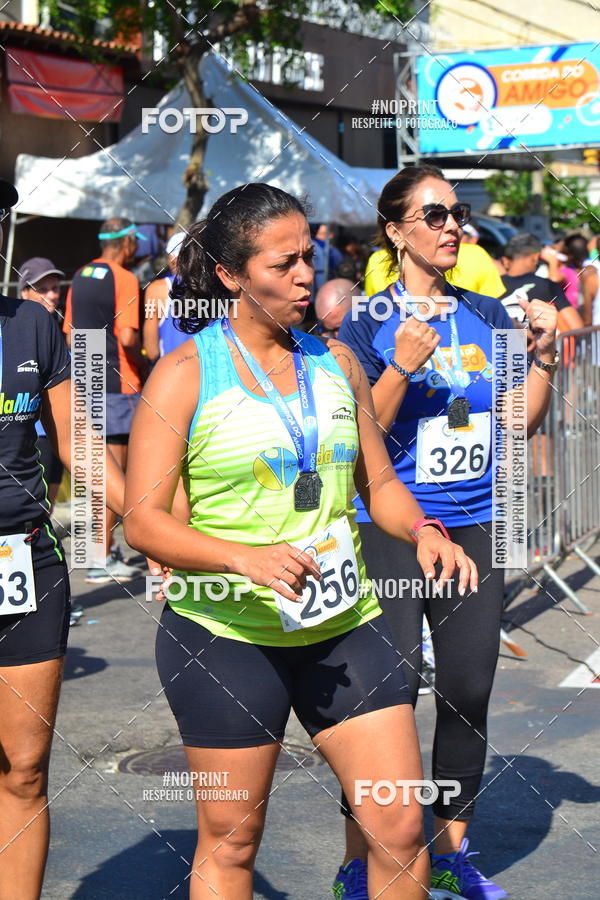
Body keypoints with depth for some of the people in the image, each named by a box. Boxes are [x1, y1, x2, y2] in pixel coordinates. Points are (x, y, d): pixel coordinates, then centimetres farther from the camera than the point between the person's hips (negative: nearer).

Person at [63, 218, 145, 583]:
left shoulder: (81, 277, 11)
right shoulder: (125, 279, -11)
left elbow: (70, 334, 14)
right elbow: (127, 337, -19)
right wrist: (142, 366, -3)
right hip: (118, 385, -8)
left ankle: (108, 545, 23)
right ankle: (103, 559, -3)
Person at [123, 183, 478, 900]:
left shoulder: (335, 361, 9)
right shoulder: (186, 372, -6)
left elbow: (378, 481, 17)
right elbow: (143, 520, -11)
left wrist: (421, 531, -5)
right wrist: (245, 557, -27)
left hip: (344, 626, 4)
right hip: (227, 632, -4)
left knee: (401, 828, 2)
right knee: (230, 841, 8)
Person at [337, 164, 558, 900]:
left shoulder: (486, 316, 8)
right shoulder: (369, 326, -5)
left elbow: (520, 422, 13)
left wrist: (544, 355, -1)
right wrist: (401, 367, -22)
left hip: (474, 528, 5)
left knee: (469, 693, 9)